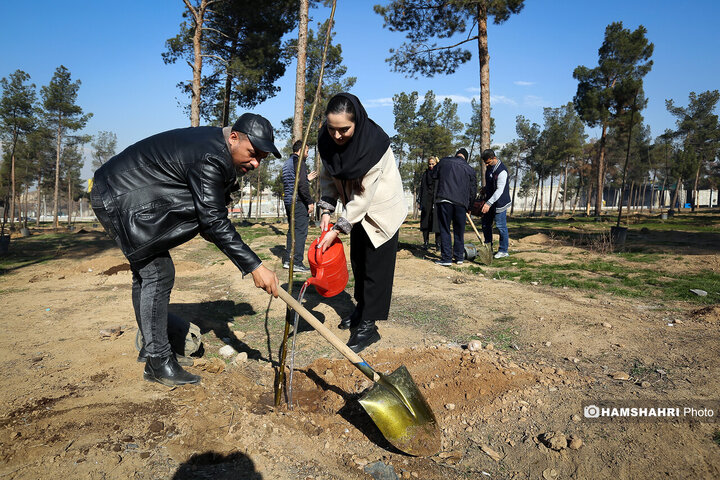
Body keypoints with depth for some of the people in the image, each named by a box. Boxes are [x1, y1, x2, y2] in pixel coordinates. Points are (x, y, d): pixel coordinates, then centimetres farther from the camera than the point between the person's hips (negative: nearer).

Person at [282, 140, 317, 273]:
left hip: (288, 201, 9)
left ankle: (287, 260, 16)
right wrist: (310, 201, -16)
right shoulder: (299, 162, -10)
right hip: (298, 202, -9)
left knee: (292, 230, 14)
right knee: (301, 231, -7)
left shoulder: (286, 163, 20)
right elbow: (301, 184, -19)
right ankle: (297, 263, -8)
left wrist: (307, 178, 26)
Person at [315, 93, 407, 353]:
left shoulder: (374, 144, -32)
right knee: (357, 261, 16)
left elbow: (363, 195, -29)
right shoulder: (327, 139, -14)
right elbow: (328, 177, 0)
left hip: (382, 208, -7)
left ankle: (368, 325, 2)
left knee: (376, 267, -6)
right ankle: (361, 308, 33)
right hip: (357, 209, 7)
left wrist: (339, 228, -28)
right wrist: (326, 211, -10)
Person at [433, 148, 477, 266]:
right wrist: (469, 207, 24)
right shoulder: (470, 170, 12)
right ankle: (459, 257, 18)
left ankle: (446, 258, -1)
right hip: (461, 203, 2)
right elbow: (473, 191, 15)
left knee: (445, 230, 1)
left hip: (444, 199, -2)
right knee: (459, 231, 12)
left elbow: (434, 176, 14)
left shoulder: (444, 161, 9)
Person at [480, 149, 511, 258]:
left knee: (501, 226, -2)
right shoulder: (489, 167, 7)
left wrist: (489, 203, -35)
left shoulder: (502, 171, -21)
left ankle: (503, 250, 9)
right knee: (485, 224, 12)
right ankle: (488, 248, 25)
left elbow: (500, 190, -28)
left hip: (500, 203, -9)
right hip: (489, 202, 9)